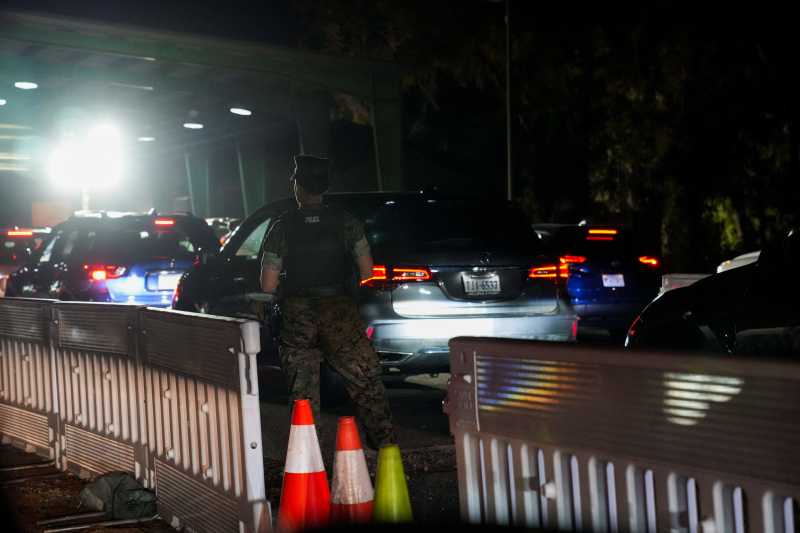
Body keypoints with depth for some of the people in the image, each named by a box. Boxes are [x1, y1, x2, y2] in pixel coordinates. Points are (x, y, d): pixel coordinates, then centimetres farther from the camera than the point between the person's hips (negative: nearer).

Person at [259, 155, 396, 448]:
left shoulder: (282, 227, -1)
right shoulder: (346, 222, 0)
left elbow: (268, 286, -4)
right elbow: (366, 270, -3)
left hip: (297, 316, 0)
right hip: (340, 310, 0)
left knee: (302, 391, 8)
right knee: (365, 382, 8)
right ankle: (385, 444, 5)